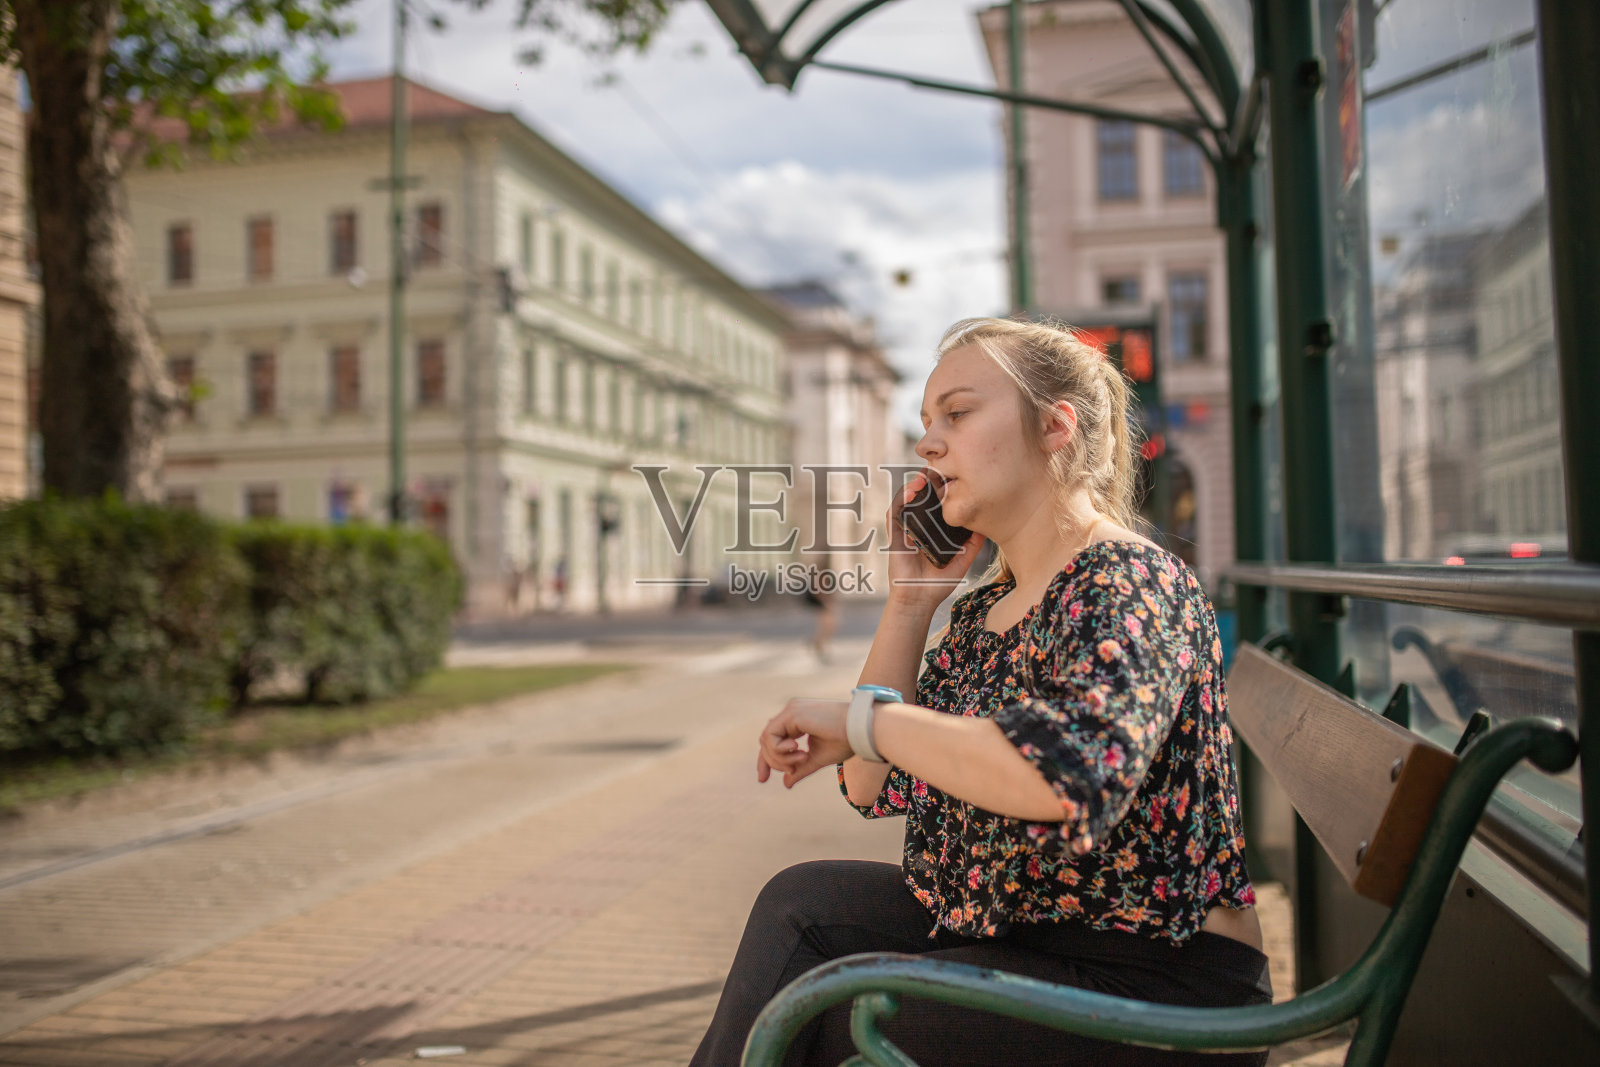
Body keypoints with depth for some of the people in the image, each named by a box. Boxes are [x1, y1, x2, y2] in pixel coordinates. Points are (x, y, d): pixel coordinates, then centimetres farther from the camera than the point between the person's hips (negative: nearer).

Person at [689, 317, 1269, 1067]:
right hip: (1008, 932, 8)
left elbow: (1077, 774, -38)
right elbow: (874, 788, 7)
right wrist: (908, 600, 1)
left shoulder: (1131, 583, -18)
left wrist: (859, 720, -28)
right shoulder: (980, 609, 7)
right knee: (803, 902, -2)